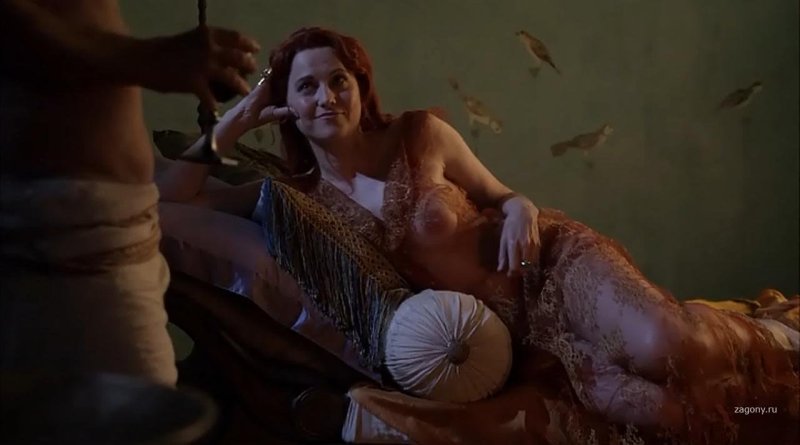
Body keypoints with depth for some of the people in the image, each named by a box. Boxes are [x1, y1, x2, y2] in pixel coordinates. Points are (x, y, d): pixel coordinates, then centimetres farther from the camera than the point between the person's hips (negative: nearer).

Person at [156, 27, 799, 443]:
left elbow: (500, 195, 7)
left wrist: (522, 209, -17)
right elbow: (164, 206, -4)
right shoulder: (295, 195, -2)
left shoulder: (421, 133, -6)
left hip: (549, 262, -1)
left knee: (664, 348, -29)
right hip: (498, 329, 1)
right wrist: (230, 125, -10)